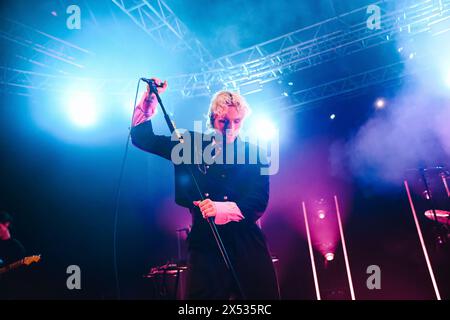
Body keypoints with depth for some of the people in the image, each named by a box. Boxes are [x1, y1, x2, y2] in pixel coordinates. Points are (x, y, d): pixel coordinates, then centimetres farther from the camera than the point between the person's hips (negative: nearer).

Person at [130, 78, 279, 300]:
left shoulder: (252, 153, 4)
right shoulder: (192, 145, 8)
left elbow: (259, 201, -7)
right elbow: (141, 136, 12)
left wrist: (223, 208, -25)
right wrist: (150, 97, 1)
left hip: (246, 245, 0)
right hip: (204, 244, 1)